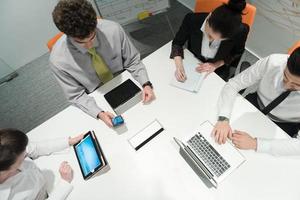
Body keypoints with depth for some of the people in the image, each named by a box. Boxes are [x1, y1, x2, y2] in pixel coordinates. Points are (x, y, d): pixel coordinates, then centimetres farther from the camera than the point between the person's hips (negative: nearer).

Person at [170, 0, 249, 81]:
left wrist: (216, 65, -16)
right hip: (192, 63, 0)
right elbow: (177, 43, -11)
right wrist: (179, 66, -26)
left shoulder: (240, 31, -26)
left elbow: (237, 53, -4)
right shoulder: (192, 19, -28)